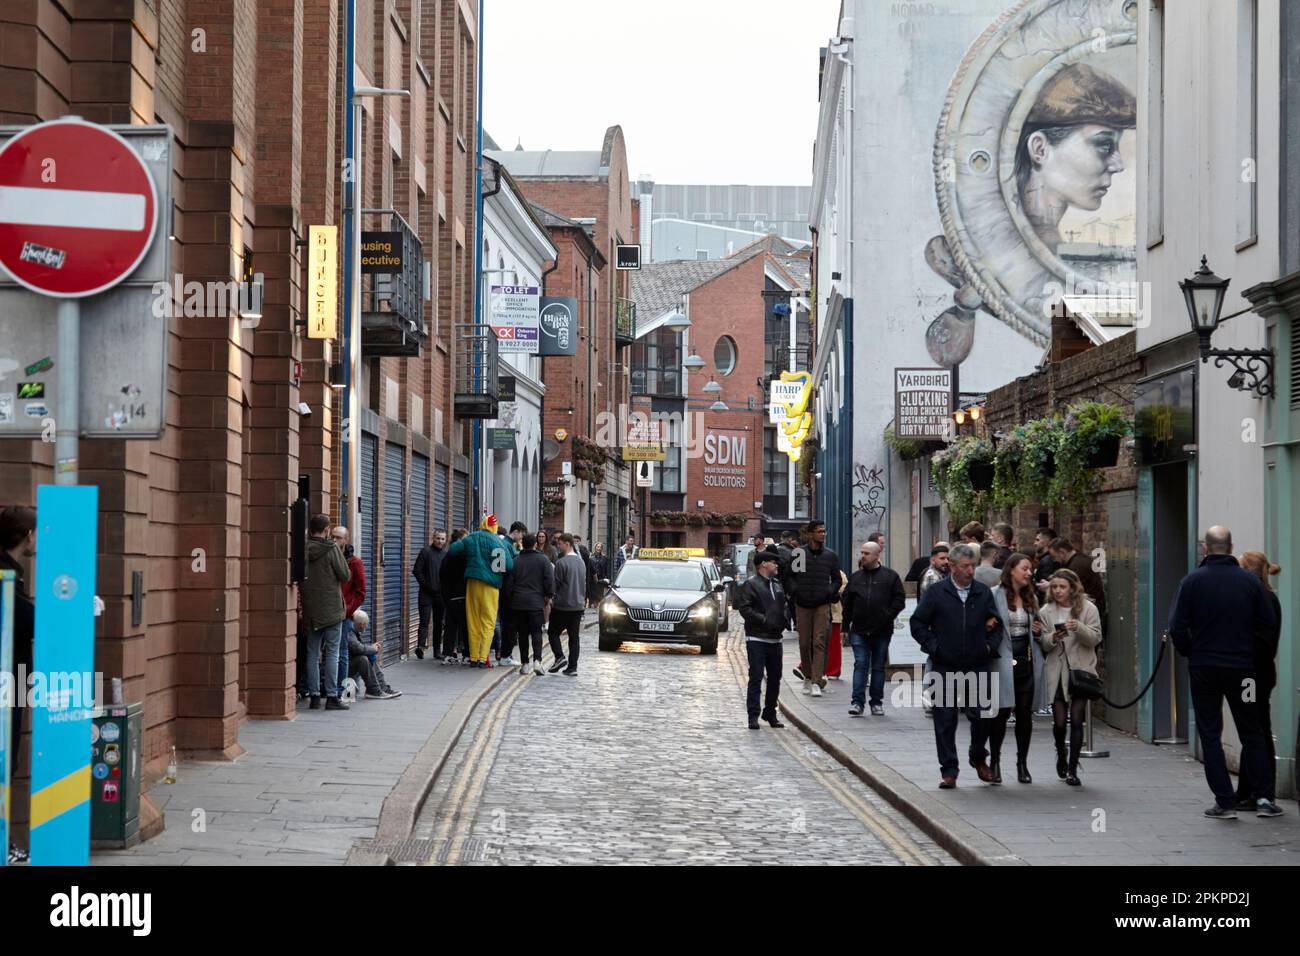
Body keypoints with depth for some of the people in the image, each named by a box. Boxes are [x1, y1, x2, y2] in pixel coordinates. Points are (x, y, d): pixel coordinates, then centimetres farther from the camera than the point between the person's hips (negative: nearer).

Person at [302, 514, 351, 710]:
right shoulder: (332, 549, -11)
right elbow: (345, 576, -8)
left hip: (311, 610, 4)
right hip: (332, 609, -4)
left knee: (312, 654, 9)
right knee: (332, 653, 1)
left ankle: (314, 696, 10)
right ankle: (332, 697, -1)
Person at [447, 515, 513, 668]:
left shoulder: (470, 539, 3)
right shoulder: (498, 542, -9)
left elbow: (451, 551, 3)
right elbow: (509, 565, -14)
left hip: (472, 583, 4)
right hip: (490, 585, -4)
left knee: (473, 622, 10)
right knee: (488, 622, 2)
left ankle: (473, 658, 11)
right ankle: (483, 658, -7)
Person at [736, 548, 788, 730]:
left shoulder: (777, 584, 17)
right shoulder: (750, 584, -6)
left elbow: (783, 605, 27)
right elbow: (744, 608, -14)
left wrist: (782, 622, 8)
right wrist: (763, 620, -20)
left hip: (775, 638, 7)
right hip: (756, 638, -7)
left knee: (775, 678, 11)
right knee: (756, 677, -7)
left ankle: (770, 713, 22)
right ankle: (753, 716, -5)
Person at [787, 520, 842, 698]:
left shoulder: (831, 556, 6)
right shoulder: (798, 553, 1)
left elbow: (837, 580, 15)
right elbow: (788, 575, 9)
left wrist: (830, 592, -3)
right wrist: (794, 591, -7)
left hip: (822, 605, 0)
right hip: (802, 604, 0)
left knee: (819, 643, -8)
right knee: (804, 643, 6)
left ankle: (816, 682, -11)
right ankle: (807, 677, 23)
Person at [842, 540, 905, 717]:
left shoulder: (890, 576, 1)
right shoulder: (856, 577, 9)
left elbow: (899, 600, -1)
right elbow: (847, 602, 12)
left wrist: (888, 616, -11)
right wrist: (846, 626, 7)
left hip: (882, 631, -1)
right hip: (859, 630, 1)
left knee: (878, 667, 7)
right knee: (860, 665, -5)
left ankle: (877, 703, 14)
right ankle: (857, 702, -7)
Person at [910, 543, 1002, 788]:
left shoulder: (984, 593, 8)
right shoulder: (936, 592, 0)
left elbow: (996, 624, 16)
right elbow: (918, 623, 2)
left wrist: (991, 645, 2)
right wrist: (933, 647, -6)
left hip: (977, 667, 2)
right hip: (945, 667, -2)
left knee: (980, 716, 2)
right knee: (945, 719, 2)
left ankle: (979, 758, 27)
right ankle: (949, 770, 9)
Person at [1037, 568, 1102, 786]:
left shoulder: (1088, 608, 0)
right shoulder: (1046, 612, 6)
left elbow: (1095, 638, -4)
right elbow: (1042, 644, 5)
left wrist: (1079, 628, -22)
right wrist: (1053, 638, -16)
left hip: (1081, 670, -1)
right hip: (1057, 672, 1)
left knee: (1076, 720, -5)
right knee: (1059, 721, -1)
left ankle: (1072, 769, 2)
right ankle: (1061, 757, 28)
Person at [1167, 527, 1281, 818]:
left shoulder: (1192, 581, -7)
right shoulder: (1250, 581, -3)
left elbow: (1177, 627, -10)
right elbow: (1269, 624, -2)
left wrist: (1190, 653, 7)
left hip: (1203, 667, -1)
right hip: (1242, 667, 1)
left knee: (1210, 735, 6)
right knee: (1252, 734, 12)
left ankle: (1225, 802, 2)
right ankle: (1263, 797, 5)